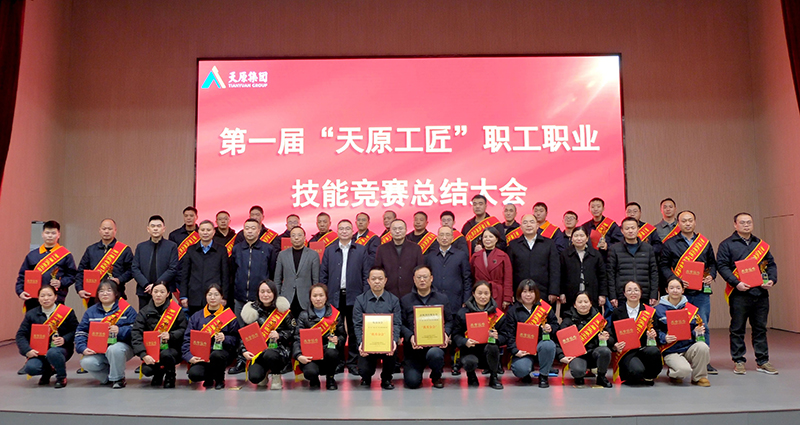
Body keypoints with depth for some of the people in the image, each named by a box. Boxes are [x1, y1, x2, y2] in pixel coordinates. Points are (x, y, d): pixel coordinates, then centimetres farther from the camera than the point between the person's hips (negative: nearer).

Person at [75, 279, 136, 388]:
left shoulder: (126, 309, -1)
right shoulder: (91, 312, 13)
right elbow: (80, 332, 8)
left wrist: (120, 331, -26)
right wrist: (83, 348, -8)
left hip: (122, 346, -4)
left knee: (114, 349, -37)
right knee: (86, 362, -23)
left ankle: (118, 378, -10)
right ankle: (107, 378, 7)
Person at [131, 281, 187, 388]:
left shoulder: (176, 310, -3)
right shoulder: (144, 311, 2)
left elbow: (184, 330, -3)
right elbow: (136, 334, -9)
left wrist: (171, 335, -23)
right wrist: (143, 354, -23)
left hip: (171, 348, -2)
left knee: (165, 355, -35)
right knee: (147, 370, -23)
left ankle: (170, 376, 0)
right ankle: (158, 374, 18)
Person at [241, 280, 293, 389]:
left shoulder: (282, 309, 1)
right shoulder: (252, 310, 7)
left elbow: (292, 331, 1)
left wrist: (279, 335, -16)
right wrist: (244, 351, -6)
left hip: (279, 348, -2)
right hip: (258, 351, 2)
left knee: (269, 355, -38)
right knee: (254, 377, -24)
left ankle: (276, 377, -4)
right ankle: (265, 371, 16)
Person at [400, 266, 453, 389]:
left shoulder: (442, 298, 13)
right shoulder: (405, 300, 9)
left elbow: (449, 320, 11)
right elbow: (401, 324, 2)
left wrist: (446, 333, -10)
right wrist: (410, 337, -16)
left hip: (436, 343, 0)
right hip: (413, 346, 0)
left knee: (434, 354, -37)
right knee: (412, 382, -16)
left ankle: (436, 376, 0)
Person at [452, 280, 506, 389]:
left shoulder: (497, 314, 3)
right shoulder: (463, 313, -1)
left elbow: (504, 336, 4)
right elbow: (456, 335, -3)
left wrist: (497, 337, -20)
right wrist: (465, 342, -25)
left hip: (489, 352, 1)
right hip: (469, 350, -1)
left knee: (492, 347, -34)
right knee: (470, 363, -35)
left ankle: (494, 378, -4)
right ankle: (471, 376, 8)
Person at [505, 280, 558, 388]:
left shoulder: (545, 307, 3)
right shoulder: (513, 310, 1)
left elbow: (555, 324, 12)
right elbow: (510, 334, -1)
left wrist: (550, 328, -11)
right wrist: (515, 351, -14)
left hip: (540, 343, 1)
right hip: (522, 348, -1)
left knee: (549, 345, -34)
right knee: (520, 370, -28)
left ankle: (543, 375, -8)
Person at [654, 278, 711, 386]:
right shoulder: (659, 309, 0)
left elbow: (697, 327, 12)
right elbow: (656, 331, -2)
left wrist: (697, 332, -11)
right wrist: (664, 338, -21)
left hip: (689, 347, 4)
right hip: (671, 351, -4)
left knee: (702, 346, -31)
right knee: (684, 370, -31)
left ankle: (699, 377, -5)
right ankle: (672, 373, 9)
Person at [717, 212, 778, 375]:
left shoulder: (762, 245, 16)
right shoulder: (727, 245, 1)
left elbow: (771, 264, 18)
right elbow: (722, 266, -7)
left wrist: (772, 280, -1)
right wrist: (736, 283, -18)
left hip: (761, 293, 4)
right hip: (739, 294, -4)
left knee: (760, 328, 10)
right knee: (737, 329, 2)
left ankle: (762, 361, 19)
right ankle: (738, 361, 11)